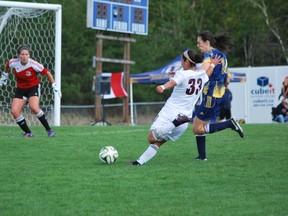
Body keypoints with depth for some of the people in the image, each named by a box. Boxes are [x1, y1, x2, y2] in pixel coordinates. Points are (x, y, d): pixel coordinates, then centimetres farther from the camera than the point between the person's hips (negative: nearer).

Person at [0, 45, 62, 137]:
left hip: (33, 87, -4)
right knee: (14, 111, -13)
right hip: (20, 89, 4)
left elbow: (47, 73, -10)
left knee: (34, 107, -29)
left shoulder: (33, 64, -22)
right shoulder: (14, 62, -12)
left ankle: (49, 129, -14)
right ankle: (28, 132, 1)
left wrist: (54, 86, -11)